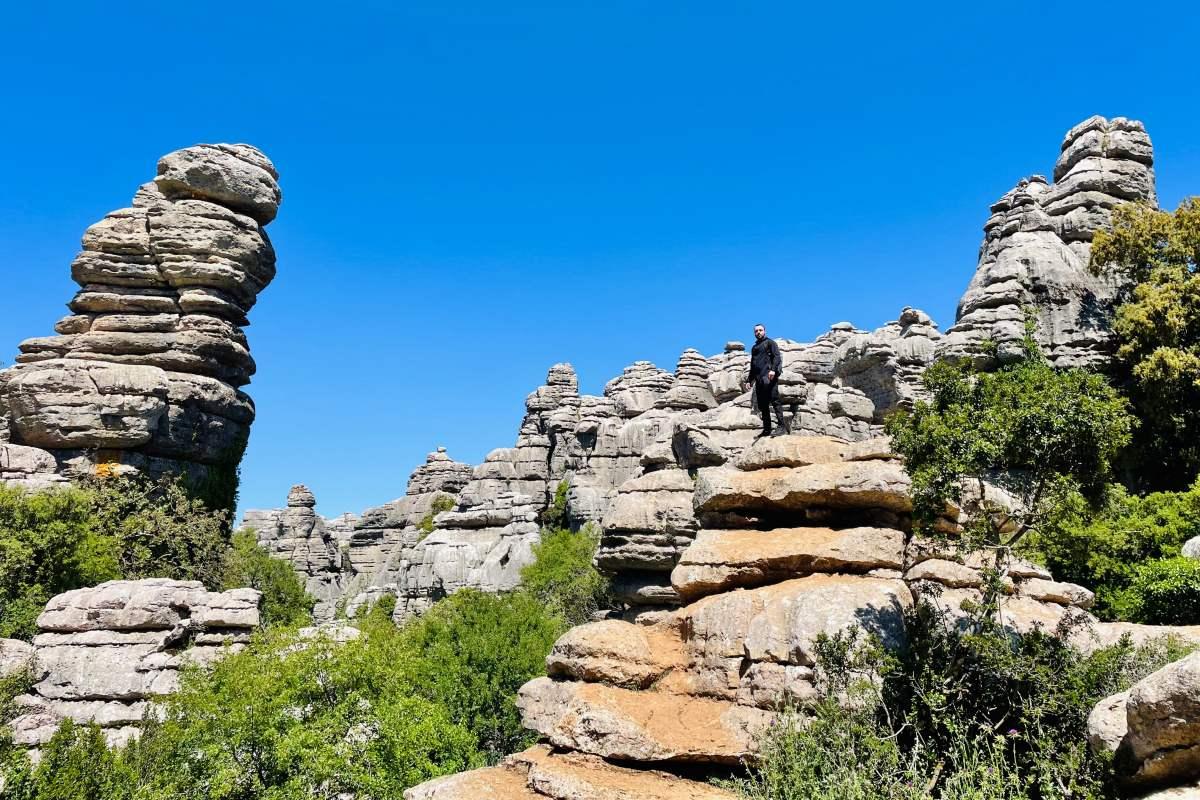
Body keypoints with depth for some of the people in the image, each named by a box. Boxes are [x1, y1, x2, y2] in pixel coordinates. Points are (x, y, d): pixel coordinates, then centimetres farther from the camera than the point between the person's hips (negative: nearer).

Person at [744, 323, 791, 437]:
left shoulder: (770, 342, 9)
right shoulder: (754, 348, 28)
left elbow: (777, 356, -6)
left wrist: (773, 369, -21)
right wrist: (749, 380, 21)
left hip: (768, 376, -7)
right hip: (758, 379, 7)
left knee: (774, 400, -15)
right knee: (762, 404, 2)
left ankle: (782, 426, -19)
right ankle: (767, 429, 3)